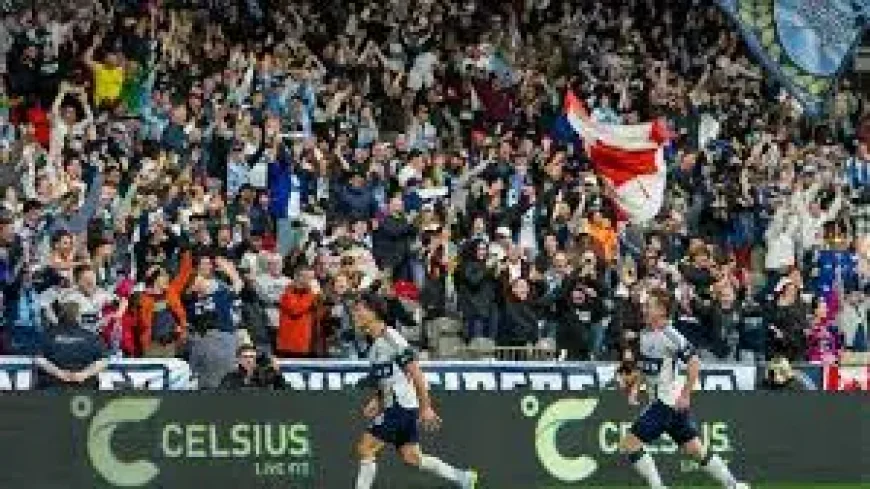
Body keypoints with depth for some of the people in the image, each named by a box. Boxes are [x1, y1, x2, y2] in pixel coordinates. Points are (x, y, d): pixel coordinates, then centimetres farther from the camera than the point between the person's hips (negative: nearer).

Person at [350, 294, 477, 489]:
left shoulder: (390, 338, -15)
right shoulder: (374, 344, 14)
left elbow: (415, 373, -16)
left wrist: (426, 407, -16)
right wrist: (376, 402, 11)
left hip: (402, 406, -9)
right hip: (392, 406, 9)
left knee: (365, 448, -10)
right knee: (411, 457, 10)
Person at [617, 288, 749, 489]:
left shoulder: (670, 336, -16)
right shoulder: (645, 335, 9)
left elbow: (694, 364, -18)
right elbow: (641, 367, 22)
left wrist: (685, 395, -17)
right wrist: (635, 387, 7)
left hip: (669, 401, -9)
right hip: (657, 400, 9)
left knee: (629, 444, -9)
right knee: (697, 451, 12)